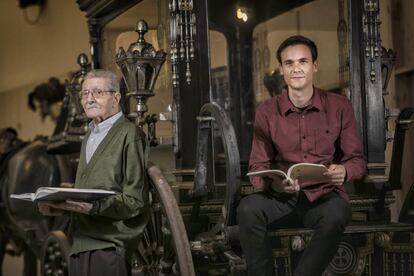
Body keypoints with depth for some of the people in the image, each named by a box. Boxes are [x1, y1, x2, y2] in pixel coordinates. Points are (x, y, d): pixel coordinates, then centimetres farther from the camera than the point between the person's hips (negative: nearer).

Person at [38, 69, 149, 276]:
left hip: (108, 246, -7)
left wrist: (93, 207, -23)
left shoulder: (129, 134, -8)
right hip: (80, 246, 7)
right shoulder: (89, 136, 19)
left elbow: (135, 201, -13)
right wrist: (59, 205, 3)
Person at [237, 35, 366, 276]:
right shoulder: (267, 112, 4)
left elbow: (357, 159, 4)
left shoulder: (339, 107, 2)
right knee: (248, 208, -31)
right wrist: (273, 182, -23)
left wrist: (343, 171, -21)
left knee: (337, 212, -37)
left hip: (324, 197, -1)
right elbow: (257, 167, 2)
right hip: (282, 199, 1)